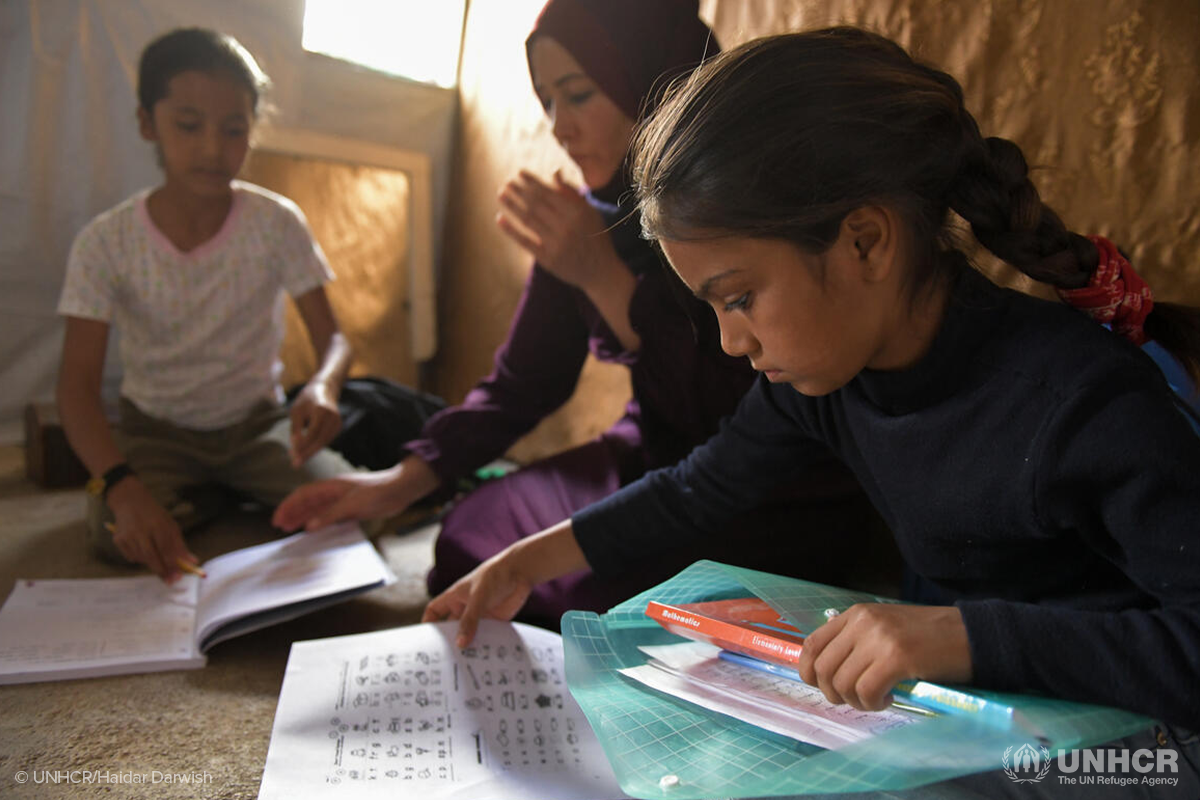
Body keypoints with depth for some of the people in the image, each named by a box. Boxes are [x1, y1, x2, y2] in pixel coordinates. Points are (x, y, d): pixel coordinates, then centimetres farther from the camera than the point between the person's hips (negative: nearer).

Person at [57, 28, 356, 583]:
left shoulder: (277, 222, -12)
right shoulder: (106, 241, -15)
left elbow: (331, 337, -14)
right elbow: (77, 386, -20)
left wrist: (323, 388, -41)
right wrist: (123, 486, -39)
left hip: (257, 421, 1)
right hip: (157, 428, 0)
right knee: (115, 533, -30)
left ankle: (233, 489, 7)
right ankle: (233, 494, 2)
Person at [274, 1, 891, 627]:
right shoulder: (595, 215, 2)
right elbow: (524, 381, 6)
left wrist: (605, 279, -27)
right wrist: (406, 479, -6)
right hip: (654, 461, 6)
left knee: (594, 590, -26)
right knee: (473, 536, -10)